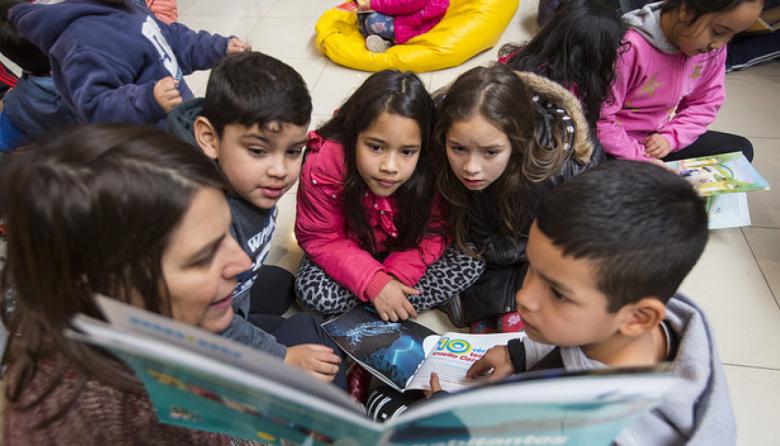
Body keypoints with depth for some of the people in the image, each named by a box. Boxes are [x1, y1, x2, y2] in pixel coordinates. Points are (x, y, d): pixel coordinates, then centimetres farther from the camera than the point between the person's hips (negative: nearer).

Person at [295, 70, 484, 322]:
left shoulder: (429, 168, -29)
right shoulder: (323, 165, -31)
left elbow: (434, 231, -17)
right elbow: (321, 238, -23)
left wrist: (394, 276, -31)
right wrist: (374, 282, -33)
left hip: (404, 250, 1)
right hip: (352, 250, -1)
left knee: (471, 264, -16)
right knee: (313, 293, -26)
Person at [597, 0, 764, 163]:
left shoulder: (713, 47, -6)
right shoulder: (629, 48, -29)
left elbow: (705, 103, 6)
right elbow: (600, 117, -26)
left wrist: (670, 138, -11)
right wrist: (639, 157, -25)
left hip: (660, 139, 7)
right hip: (619, 145, -7)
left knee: (740, 148, 6)